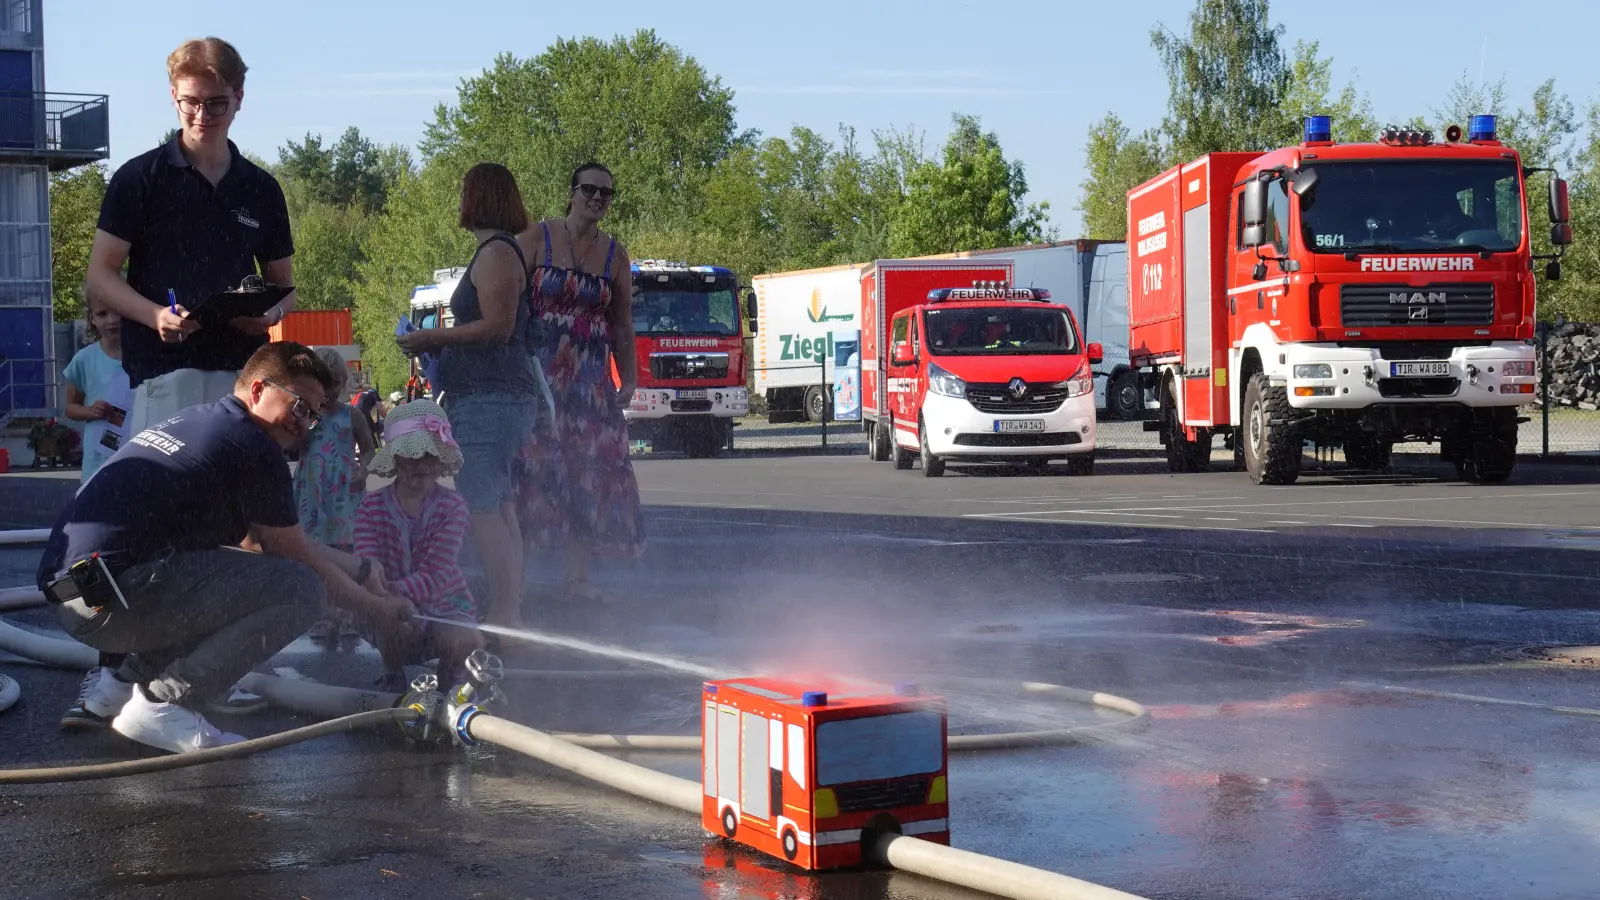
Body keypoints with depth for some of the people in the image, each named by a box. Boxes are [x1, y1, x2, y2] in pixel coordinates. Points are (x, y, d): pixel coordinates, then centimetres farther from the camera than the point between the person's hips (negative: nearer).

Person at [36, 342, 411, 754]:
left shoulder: (193, 422, 23)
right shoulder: (255, 448, -6)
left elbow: (263, 543, 31)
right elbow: (298, 560, 3)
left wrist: (360, 567, 33)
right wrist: (376, 606, 17)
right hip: (111, 597, -10)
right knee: (301, 589, -10)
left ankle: (123, 682, 18)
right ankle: (162, 703, -9)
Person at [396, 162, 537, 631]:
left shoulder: (496, 253, -12)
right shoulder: (501, 251, 19)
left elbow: (498, 326, -20)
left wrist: (433, 337, -12)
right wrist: (439, 342, 20)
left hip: (488, 398, -11)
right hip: (499, 396, 11)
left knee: (483, 509, -13)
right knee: (500, 509, 12)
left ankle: (504, 614, -16)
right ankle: (510, 611, 15)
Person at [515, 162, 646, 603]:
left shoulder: (615, 255, 11)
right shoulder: (537, 239, 0)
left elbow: (622, 325, 16)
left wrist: (629, 379, 11)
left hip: (591, 379, 4)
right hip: (540, 370, -4)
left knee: (590, 471, 0)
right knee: (534, 466, -8)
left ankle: (578, 575, 6)